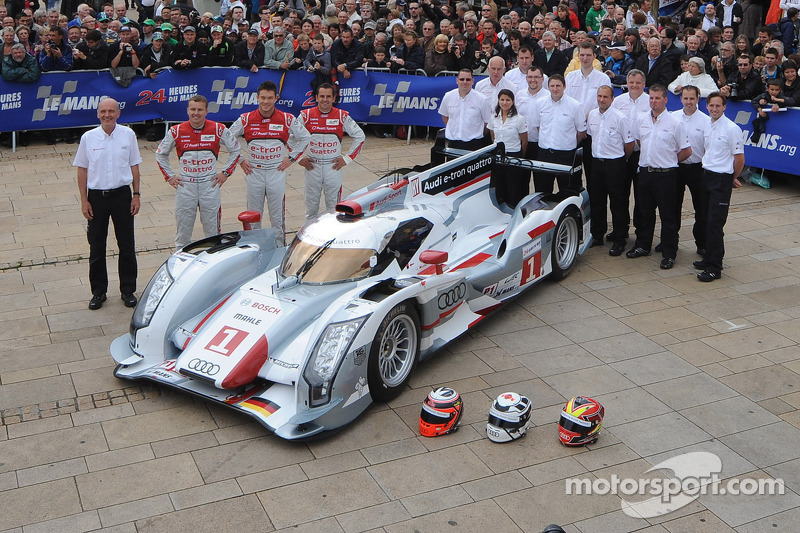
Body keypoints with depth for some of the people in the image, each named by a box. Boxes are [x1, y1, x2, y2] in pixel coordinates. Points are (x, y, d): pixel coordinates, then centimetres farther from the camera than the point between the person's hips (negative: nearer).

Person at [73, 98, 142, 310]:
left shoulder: (128, 135, -2)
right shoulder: (88, 138, -2)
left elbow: (134, 165, 5)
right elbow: (82, 169, 3)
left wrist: (136, 195, 1)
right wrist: (84, 200, -2)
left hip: (122, 195, 0)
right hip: (97, 196, 0)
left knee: (127, 245, 7)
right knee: (96, 247, 8)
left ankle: (128, 290, 20)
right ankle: (98, 291, 20)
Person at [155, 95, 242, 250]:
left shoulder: (218, 130, -3)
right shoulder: (176, 131, -2)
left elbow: (235, 150, 10)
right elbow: (160, 154, 12)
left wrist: (225, 172, 4)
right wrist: (170, 176, 7)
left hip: (210, 185, 0)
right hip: (185, 186, 1)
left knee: (213, 229, 7)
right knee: (183, 227, 7)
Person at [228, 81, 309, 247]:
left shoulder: (287, 119, -3)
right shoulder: (246, 119, -3)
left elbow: (304, 137, 11)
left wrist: (291, 157, 5)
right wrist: (240, 159, 5)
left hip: (277, 173, 0)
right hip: (254, 172, 1)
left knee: (277, 215, 5)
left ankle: (280, 248, 15)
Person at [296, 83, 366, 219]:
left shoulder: (342, 117, -3)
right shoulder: (306, 116, -2)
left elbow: (359, 136, 4)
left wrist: (348, 158, 0)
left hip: (334, 167, 0)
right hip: (312, 166, 1)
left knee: (333, 207, 5)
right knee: (311, 206, 8)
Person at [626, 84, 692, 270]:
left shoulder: (674, 123, -7)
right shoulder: (641, 120, 5)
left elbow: (686, 151, -3)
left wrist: (668, 161, 4)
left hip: (665, 174, -5)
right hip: (645, 171, 5)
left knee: (667, 216, 1)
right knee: (644, 212, 15)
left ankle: (669, 254, 7)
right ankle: (642, 246, 30)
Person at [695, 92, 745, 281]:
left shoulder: (731, 129, -13)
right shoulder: (707, 127, 10)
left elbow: (739, 158, -10)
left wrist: (733, 178, 2)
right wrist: (707, 168, 16)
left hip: (722, 180, -7)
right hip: (707, 176, 7)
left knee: (715, 223, -9)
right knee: (707, 221, 13)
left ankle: (714, 268, -5)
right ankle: (709, 259, 24)